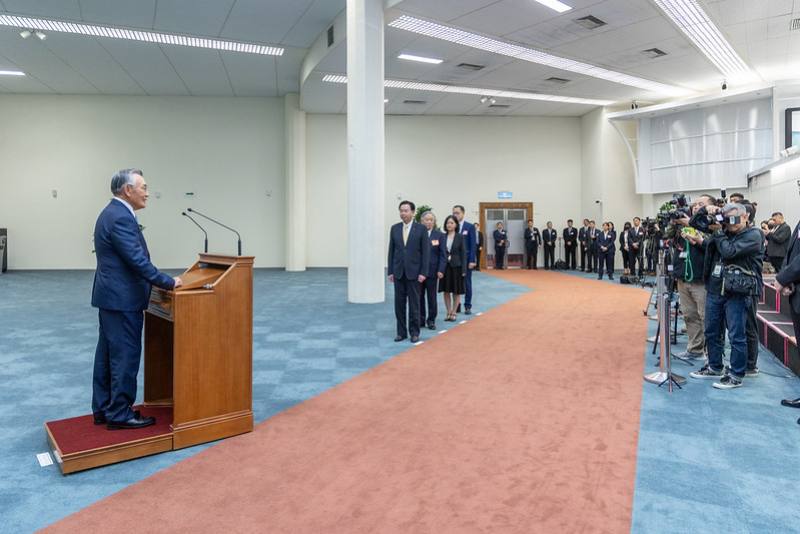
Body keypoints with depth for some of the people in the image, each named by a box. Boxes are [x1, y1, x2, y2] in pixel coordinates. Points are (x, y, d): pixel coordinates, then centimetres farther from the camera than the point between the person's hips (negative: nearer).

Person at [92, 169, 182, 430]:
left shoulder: (112, 212, 14)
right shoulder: (121, 218, -19)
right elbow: (138, 261, -23)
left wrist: (162, 281, 16)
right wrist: (169, 283, -15)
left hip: (111, 295, 11)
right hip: (123, 299, -11)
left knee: (108, 354, 14)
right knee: (125, 356, -2)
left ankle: (104, 409, 24)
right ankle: (120, 414, 7)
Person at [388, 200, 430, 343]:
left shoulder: (421, 228, -4)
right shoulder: (394, 228, 6)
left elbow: (426, 252, -5)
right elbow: (391, 251, 8)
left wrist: (423, 272, -10)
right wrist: (390, 271, 4)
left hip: (414, 272, -3)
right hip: (398, 272, 3)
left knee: (414, 303, 3)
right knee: (399, 303, 6)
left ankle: (414, 332, 13)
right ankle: (401, 331, 15)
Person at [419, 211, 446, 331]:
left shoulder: (439, 235, 2)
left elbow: (442, 254, 1)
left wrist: (440, 270, -8)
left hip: (432, 270, 0)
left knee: (432, 297, 7)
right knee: (419, 296, 6)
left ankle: (431, 320, 16)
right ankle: (421, 319, 17)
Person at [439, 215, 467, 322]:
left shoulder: (460, 237, -3)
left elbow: (463, 253, -4)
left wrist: (463, 269, -9)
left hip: (456, 266, -2)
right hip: (445, 266, 2)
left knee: (457, 292, 5)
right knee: (446, 291, 6)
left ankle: (453, 312, 16)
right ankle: (448, 312, 17)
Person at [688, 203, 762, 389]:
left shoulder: (753, 235, -6)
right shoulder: (724, 233, 15)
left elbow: (729, 252, -19)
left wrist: (718, 233, -7)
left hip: (737, 293, -7)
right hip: (714, 289, 7)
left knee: (736, 335, -1)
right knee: (711, 331, 15)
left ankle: (736, 376, 9)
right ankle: (714, 367, 30)